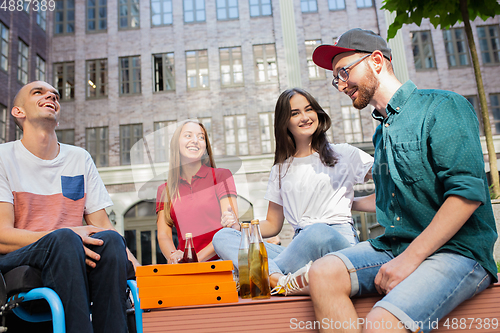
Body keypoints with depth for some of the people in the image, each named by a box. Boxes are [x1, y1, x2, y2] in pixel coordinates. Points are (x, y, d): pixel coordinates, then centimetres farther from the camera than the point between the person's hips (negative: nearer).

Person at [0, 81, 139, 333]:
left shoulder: (80, 159, 15)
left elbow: (101, 225, 9)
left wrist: (134, 265, -11)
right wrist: (65, 236, -24)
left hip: (73, 262, 3)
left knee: (111, 240, -28)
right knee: (64, 238, -34)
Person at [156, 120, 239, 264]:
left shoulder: (221, 175, 7)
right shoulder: (164, 190, 16)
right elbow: (163, 235, 8)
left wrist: (199, 257, -14)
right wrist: (173, 256, -15)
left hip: (219, 262, -1)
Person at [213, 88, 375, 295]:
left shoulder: (344, 154, 13)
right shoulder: (281, 170, 21)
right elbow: (273, 225, 21)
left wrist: (354, 203, -3)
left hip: (339, 241, -3)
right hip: (299, 247, 4)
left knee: (318, 232, -40)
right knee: (222, 237, -14)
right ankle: (284, 281, -37)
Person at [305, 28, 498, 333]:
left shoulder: (442, 107, -5)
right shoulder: (382, 130, 19)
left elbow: (468, 192, -17)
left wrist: (410, 258, -19)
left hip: (455, 250, -7)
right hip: (395, 247, 7)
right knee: (323, 273, -18)